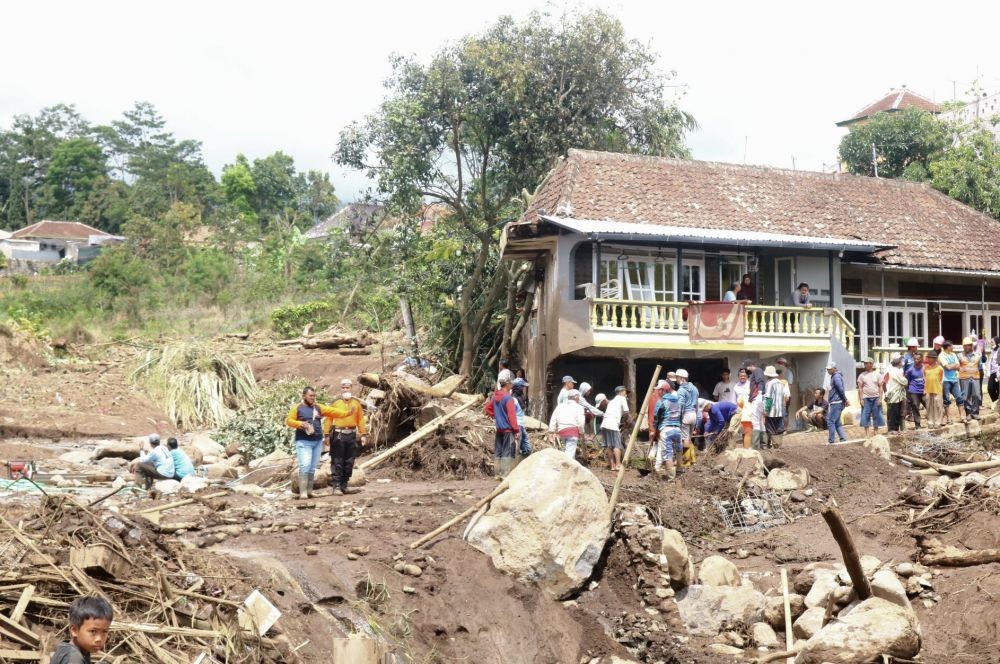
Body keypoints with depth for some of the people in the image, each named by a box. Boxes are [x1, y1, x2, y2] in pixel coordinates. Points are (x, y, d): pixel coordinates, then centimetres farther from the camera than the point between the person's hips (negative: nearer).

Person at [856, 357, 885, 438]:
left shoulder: (877, 374, 5)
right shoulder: (862, 375, 5)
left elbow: (881, 387, 5)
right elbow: (860, 388, 3)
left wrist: (880, 398, -4)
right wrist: (861, 399, -5)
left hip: (876, 398, 0)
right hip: (866, 398, 0)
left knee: (876, 415, 3)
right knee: (866, 416, -4)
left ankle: (876, 432, 12)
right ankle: (867, 433, -1)